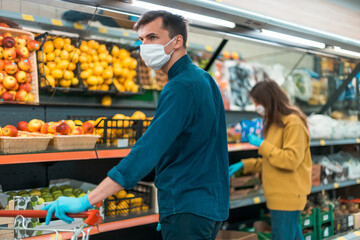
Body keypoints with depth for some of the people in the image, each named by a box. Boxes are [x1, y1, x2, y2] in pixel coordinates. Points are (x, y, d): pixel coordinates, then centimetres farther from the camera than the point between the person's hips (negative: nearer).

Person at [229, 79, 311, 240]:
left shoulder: (293, 123, -14)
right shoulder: (275, 123, 16)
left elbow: (291, 160, -21)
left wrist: (262, 144, -16)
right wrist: (243, 165, 12)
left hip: (288, 198, -9)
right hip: (278, 196, 9)